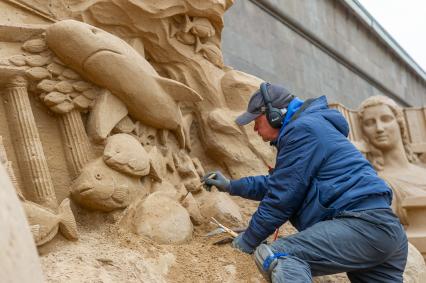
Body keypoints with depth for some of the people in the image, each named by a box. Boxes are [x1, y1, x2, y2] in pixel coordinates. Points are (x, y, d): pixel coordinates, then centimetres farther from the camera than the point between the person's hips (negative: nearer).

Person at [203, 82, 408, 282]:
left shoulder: (303, 129, -8)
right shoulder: (310, 125, 25)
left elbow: (281, 197, -9)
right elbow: (276, 184, 36)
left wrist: (247, 241, 3)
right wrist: (232, 186, 35)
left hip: (363, 224, -11)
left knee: (273, 255, -24)